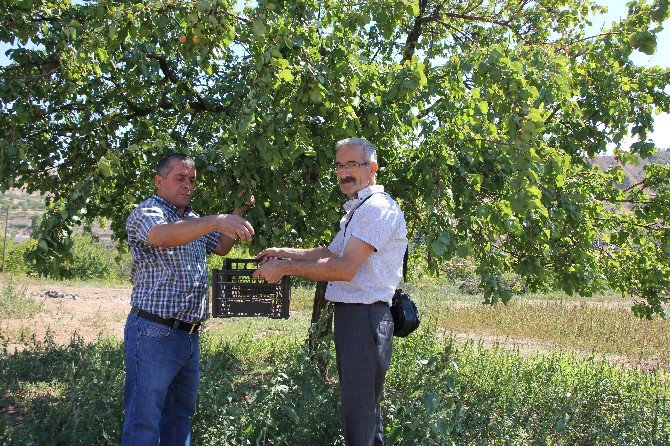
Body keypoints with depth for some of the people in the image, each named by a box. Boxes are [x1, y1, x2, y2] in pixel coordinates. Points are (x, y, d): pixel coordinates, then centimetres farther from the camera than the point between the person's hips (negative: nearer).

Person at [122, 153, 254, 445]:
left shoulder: (193, 221, 18)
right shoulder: (146, 213, -9)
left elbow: (221, 247, 27)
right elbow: (162, 236, -31)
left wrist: (238, 211, 13)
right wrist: (217, 221, -42)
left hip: (189, 335, 9)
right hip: (154, 333, -9)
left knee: (181, 416, 18)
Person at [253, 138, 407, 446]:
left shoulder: (378, 207, -14)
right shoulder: (357, 209, 21)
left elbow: (345, 268, -21)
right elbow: (330, 253, 26)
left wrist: (285, 268, -16)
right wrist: (283, 253, 15)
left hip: (365, 317, -11)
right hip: (349, 315, 11)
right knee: (365, 407, 19)